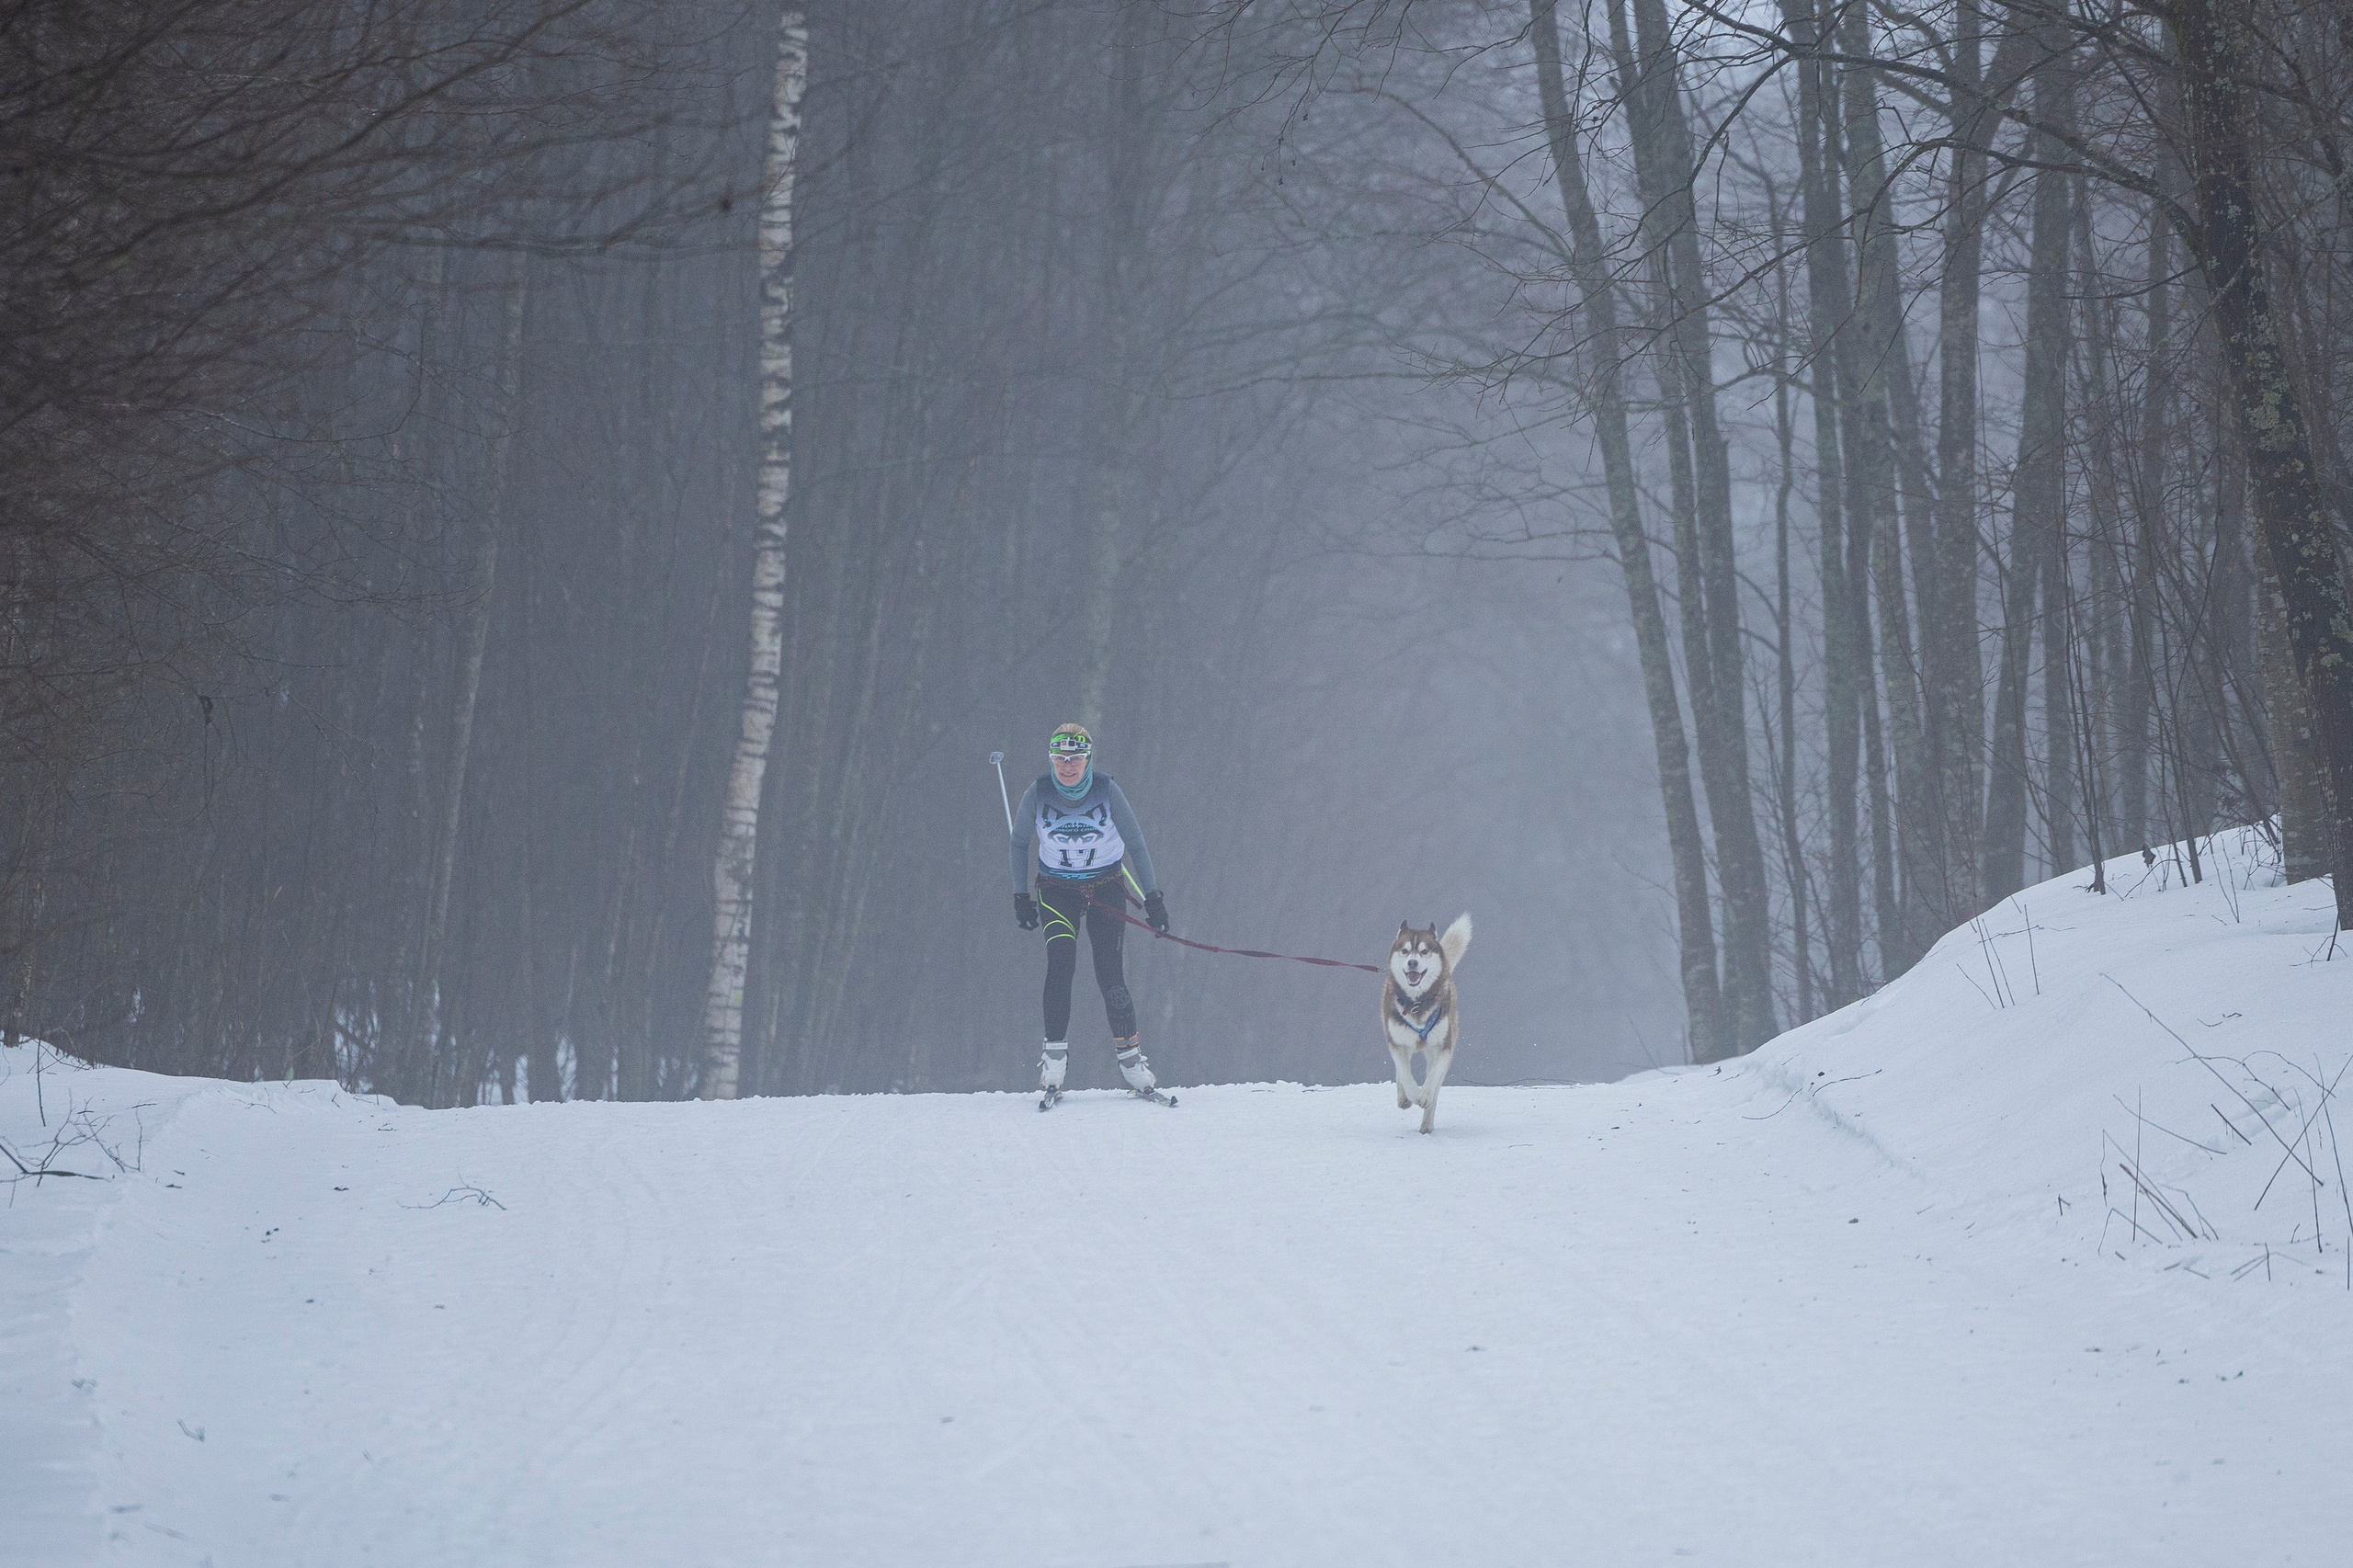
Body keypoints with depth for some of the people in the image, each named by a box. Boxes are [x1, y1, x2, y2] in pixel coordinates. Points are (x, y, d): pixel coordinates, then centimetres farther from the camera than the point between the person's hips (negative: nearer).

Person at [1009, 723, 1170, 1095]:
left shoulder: (1106, 792, -15)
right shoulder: (1037, 795, -12)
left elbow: (1136, 844, -6)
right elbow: (1020, 843, 4)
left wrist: (1152, 898, -6)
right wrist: (1020, 896, 3)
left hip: (1106, 886, 0)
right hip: (1056, 889, 0)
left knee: (1109, 973, -10)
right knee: (1060, 962, -21)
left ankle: (1130, 1055, 2)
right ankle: (1055, 1053, -15)